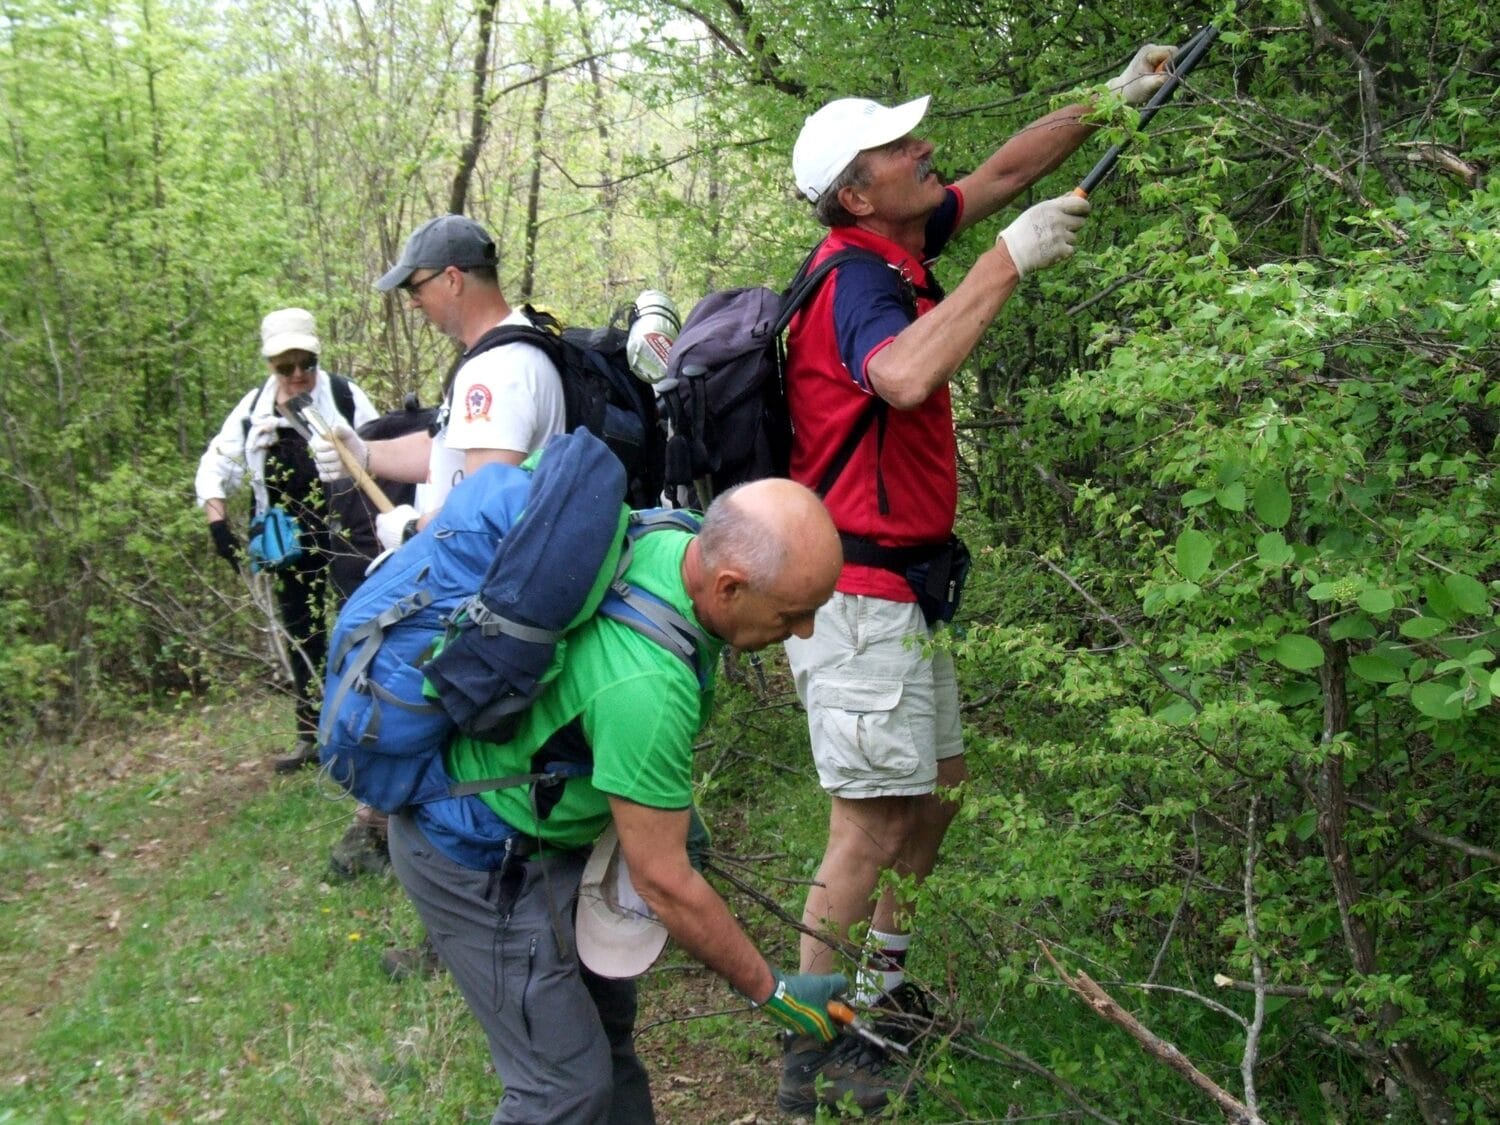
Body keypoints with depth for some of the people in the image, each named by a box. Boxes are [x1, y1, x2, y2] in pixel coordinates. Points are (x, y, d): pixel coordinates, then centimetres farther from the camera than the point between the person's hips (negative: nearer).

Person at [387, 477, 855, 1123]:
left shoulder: (678, 542, -12)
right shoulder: (646, 685, -37)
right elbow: (663, 885, -25)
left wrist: (672, 807, 13)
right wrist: (769, 993, -12)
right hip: (483, 863, -9)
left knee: (607, 1017, 18)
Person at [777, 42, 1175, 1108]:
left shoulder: (897, 248, 9)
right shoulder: (858, 281, -19)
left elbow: (1004, 169, 21)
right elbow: (907, 379, -41)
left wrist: (1109, 99, 16)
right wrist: (1009, 263, -32)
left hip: (901, 588, 10)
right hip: (857, 592, -10)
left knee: (938, 786, 20)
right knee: (873, 825, -4)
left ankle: (884, 986, 35)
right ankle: (810, 1052, 9)